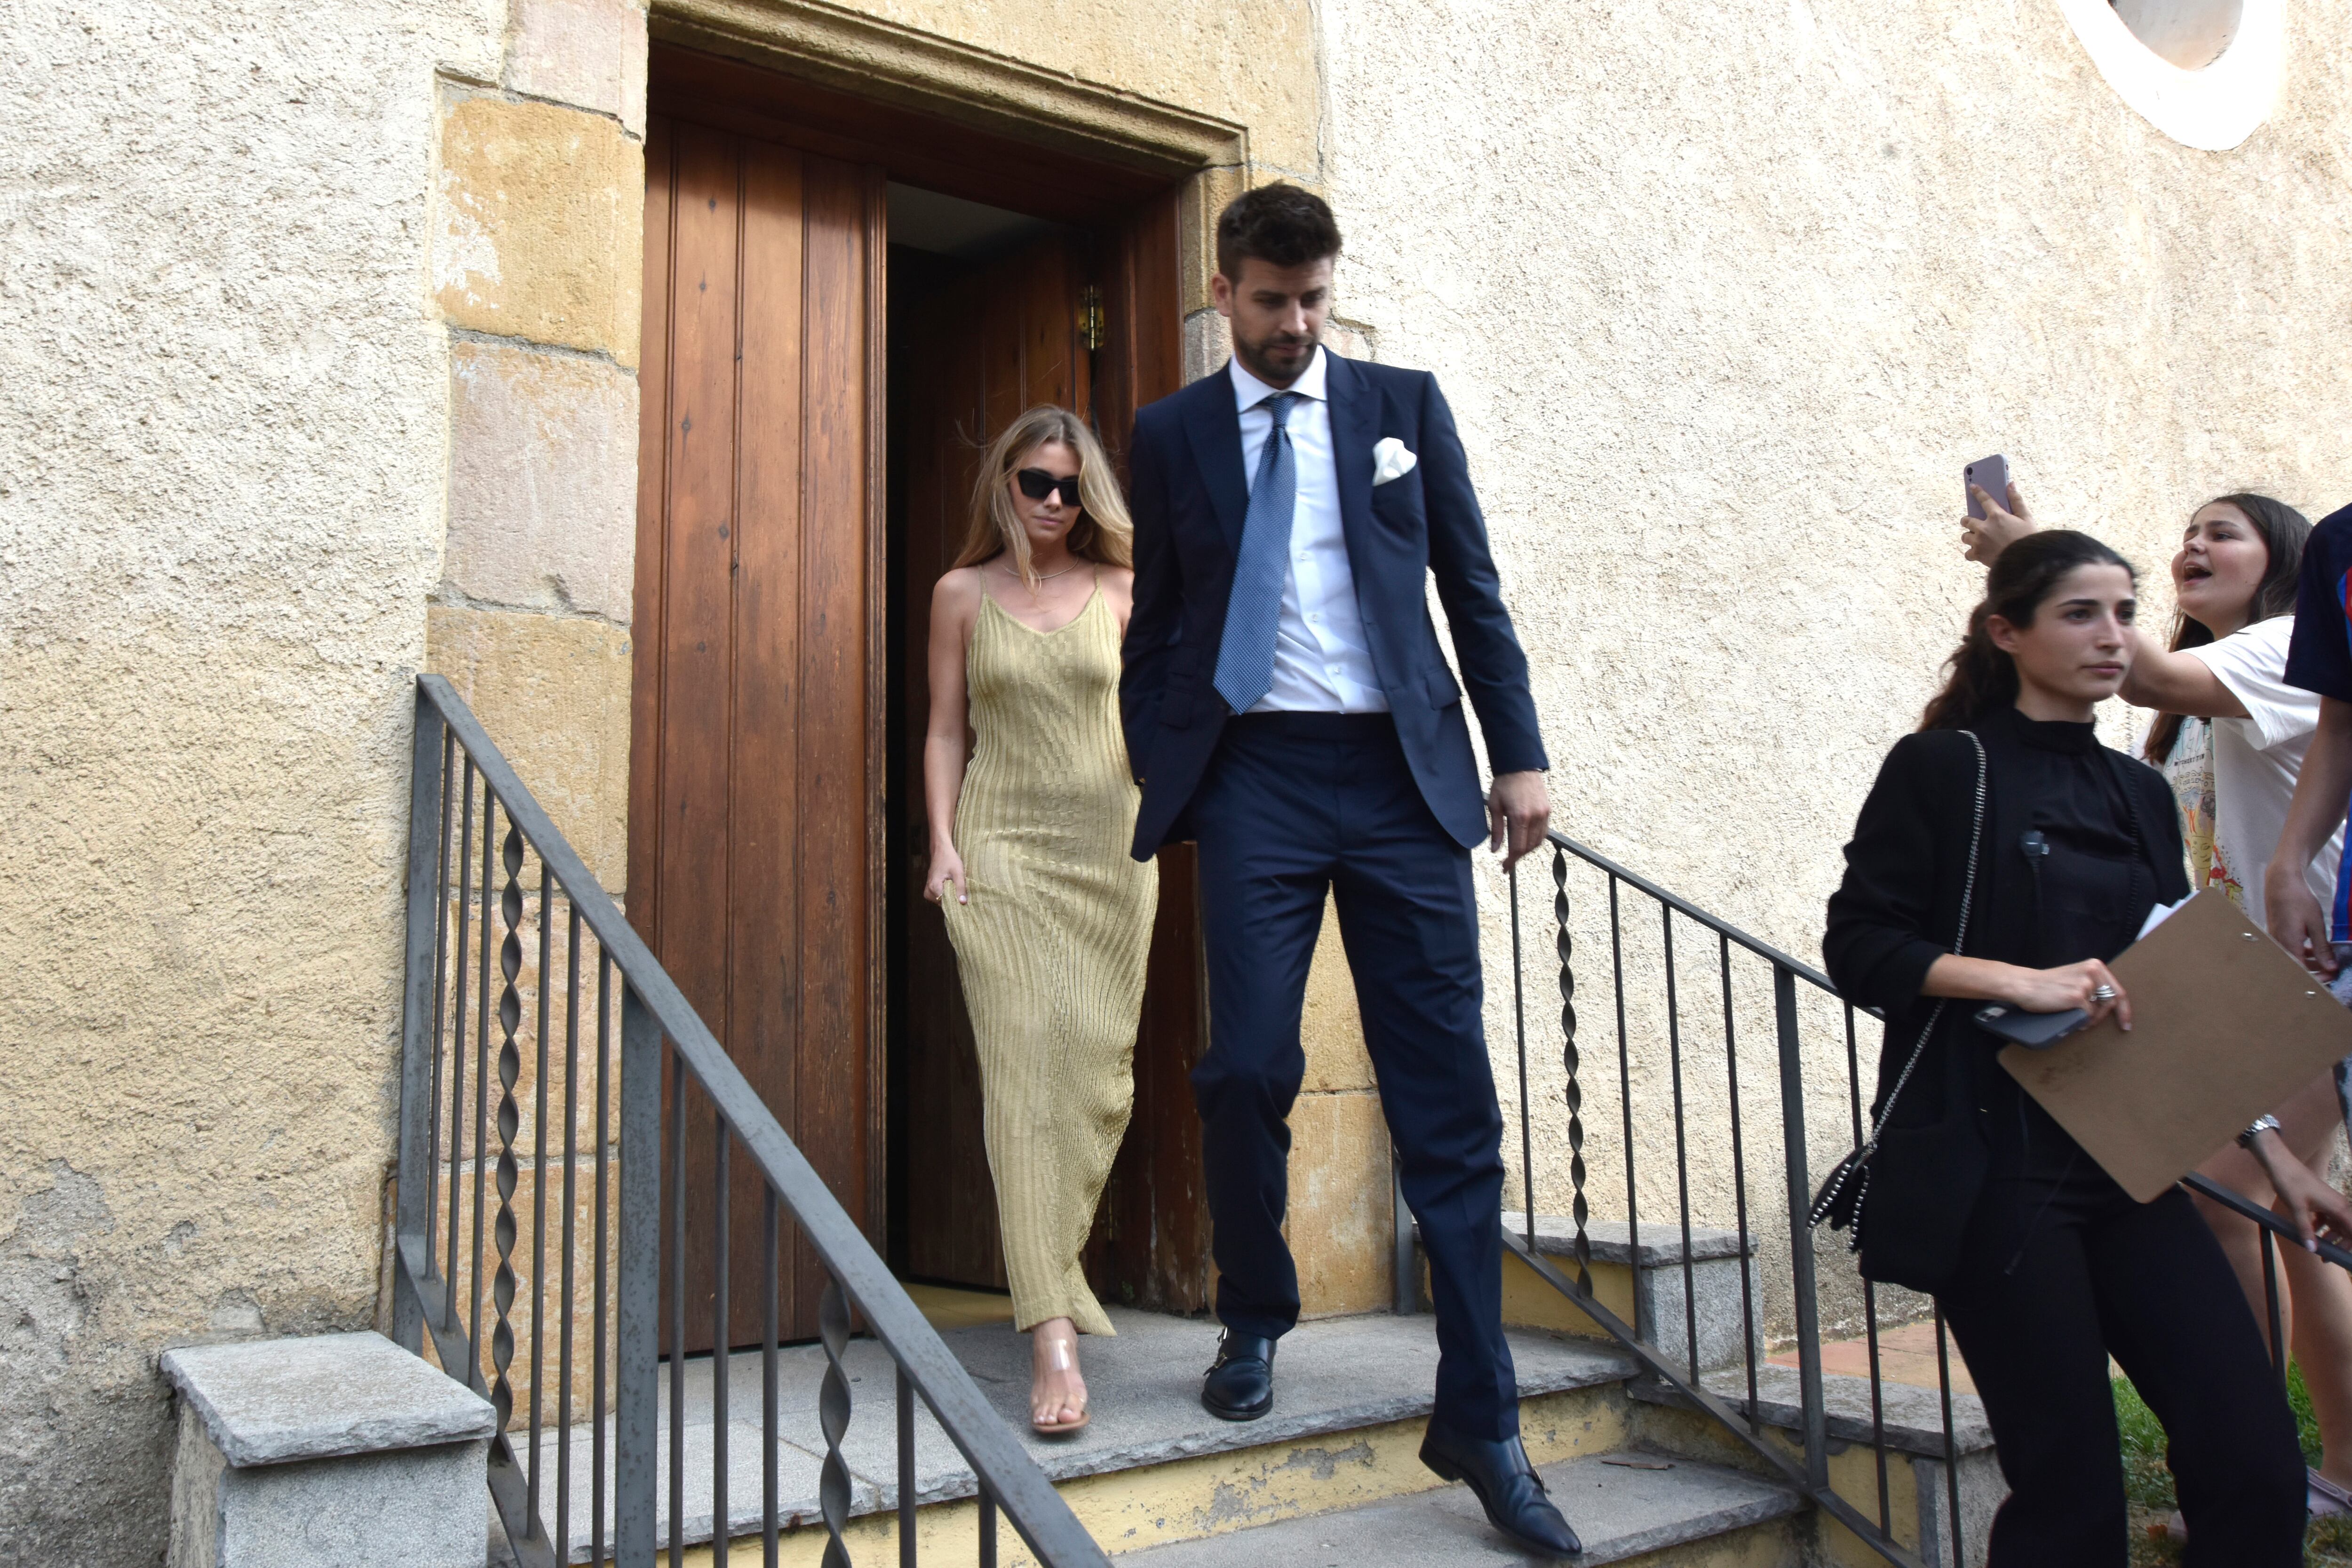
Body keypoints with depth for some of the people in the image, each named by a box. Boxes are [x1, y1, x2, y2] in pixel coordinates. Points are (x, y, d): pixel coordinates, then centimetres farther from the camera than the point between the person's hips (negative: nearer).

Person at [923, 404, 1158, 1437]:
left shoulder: (1120, 592, 11)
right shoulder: (963, 594, 10)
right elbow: (945, 730, 8)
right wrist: (942, 844, -1)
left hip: (1111, 847, 2)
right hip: (1003, 847, -2)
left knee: (1102, 1066, 1)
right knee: (1028, 1060, -13)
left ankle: (1052, 1262, 24)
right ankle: (1053, 1332, -16)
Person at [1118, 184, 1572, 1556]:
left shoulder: (1404, 405, 11)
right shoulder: (1172, 434, 11)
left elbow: (1474, 591, 10)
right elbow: (1154, 625, 12)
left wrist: (1519, 753, 3)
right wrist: (1160, 783, 4)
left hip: (1403, 771, 0)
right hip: (1256, 773, 0)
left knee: (1448, 1096, -2)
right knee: (1248, 1069, -4)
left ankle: (1481, 1423, 6)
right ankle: (1257, 1324, 24)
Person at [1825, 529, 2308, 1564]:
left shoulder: (2140, 796, 16)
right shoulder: (1943, 769, -2)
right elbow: (1858, 946, -8)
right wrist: (2022, 981, -20)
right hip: (1993, 1169, -6)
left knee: (2256, 1464, -2)